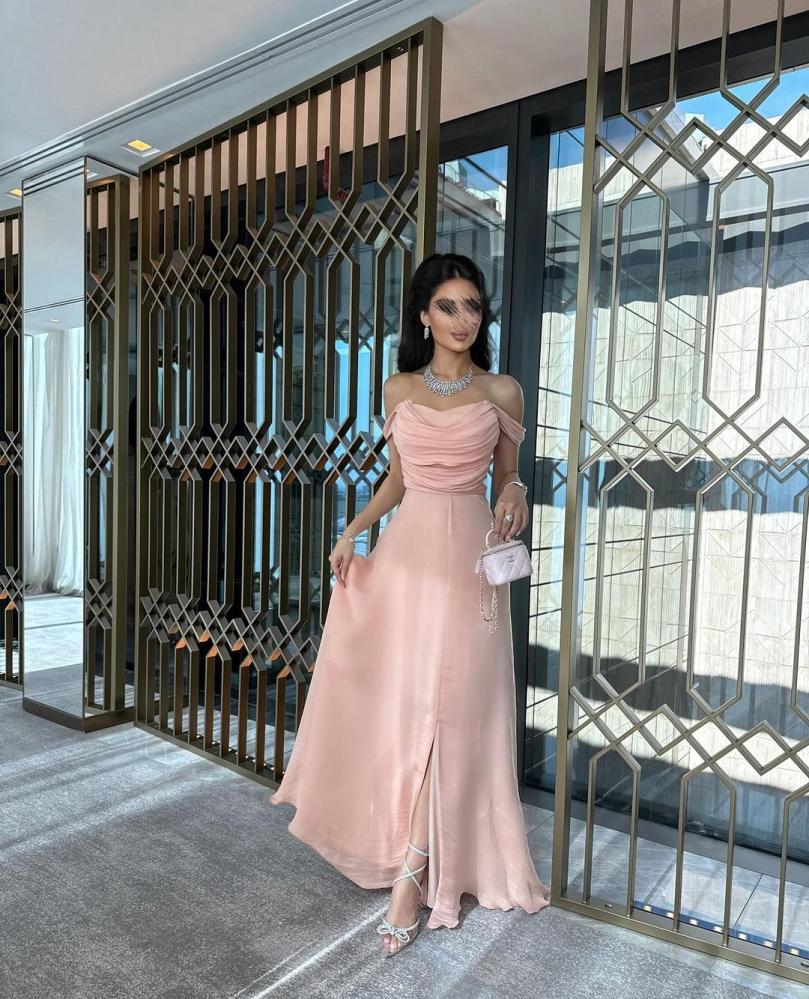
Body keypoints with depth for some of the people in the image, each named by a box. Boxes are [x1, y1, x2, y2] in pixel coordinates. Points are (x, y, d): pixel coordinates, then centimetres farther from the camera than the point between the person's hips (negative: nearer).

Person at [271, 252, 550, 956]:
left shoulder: (502, 391, 3)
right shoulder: (399, 390, 8)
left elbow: (507, 477, 11)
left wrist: (516, 498, -12)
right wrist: (353, 531, 3)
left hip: (469, 557, -2)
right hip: (407, 551, 2)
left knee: (452, 707, -3)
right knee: (398, 702, 5)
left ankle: (412, 871, 9)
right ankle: (419, 865, 24)